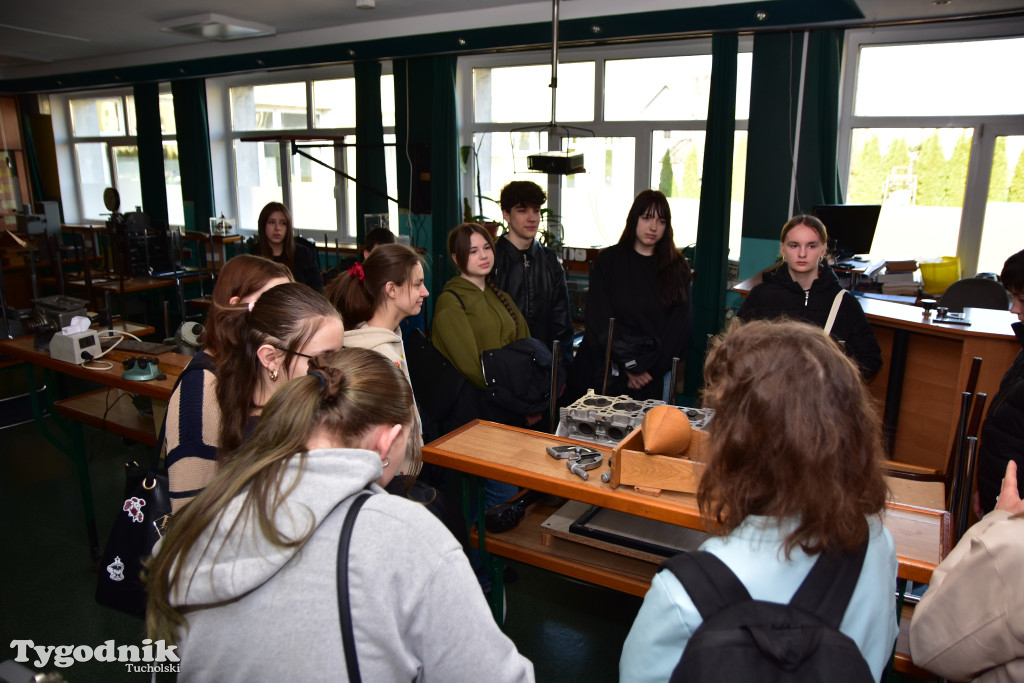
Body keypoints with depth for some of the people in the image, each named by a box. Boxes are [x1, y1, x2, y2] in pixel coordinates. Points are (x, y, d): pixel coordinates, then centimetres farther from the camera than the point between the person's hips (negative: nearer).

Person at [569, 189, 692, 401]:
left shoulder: (677, 268, 8)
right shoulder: (608, 260, 5)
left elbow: (679, 327, 2)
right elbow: (600, 322, -2)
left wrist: (647, 367, -8)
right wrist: (629, 365, -10)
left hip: (655, 376, 1)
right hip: (607, 369, 0)